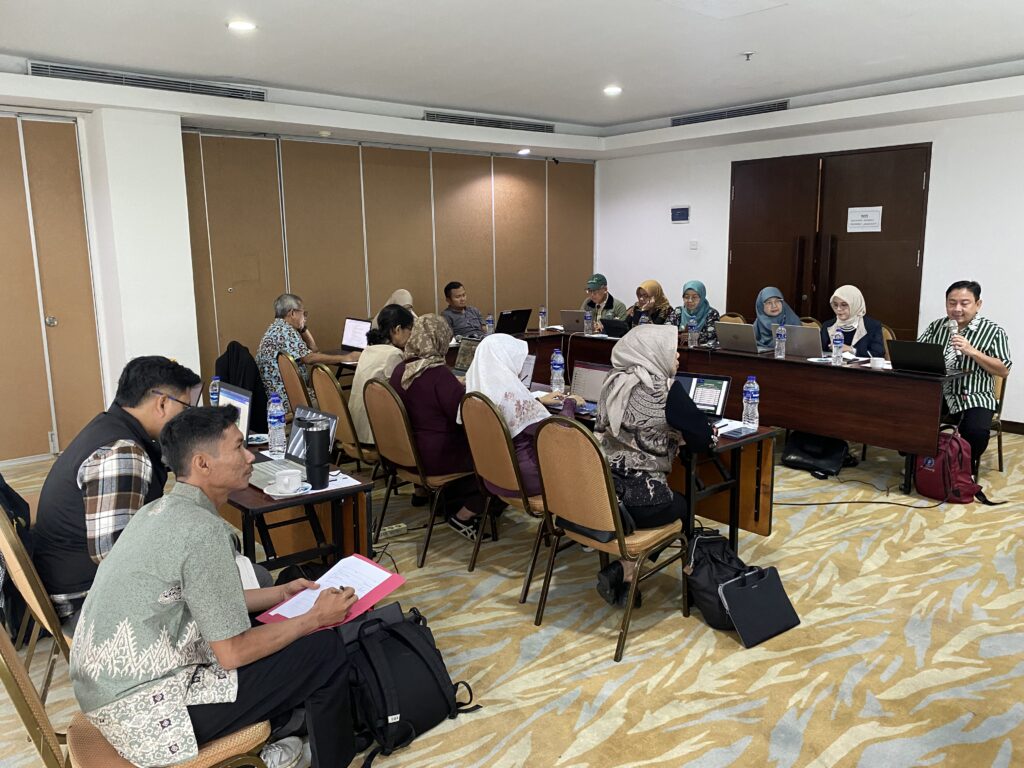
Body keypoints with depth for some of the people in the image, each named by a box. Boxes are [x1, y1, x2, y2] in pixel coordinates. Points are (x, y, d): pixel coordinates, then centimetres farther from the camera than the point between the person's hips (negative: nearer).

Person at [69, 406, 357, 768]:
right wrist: (315, 618, -7)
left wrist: (280, 594, 19)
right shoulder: (203, 529, -23)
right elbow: (232, 653, -18)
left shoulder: (161, 510, 5)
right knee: (325, 651, -5)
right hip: (147, 711, -9)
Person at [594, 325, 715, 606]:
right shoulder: (666, 388, -11)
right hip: (638, 498, -6)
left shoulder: (614, 381, 9)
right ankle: (624, 571, 13)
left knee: (673, 501, 32)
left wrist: (674, 430, 18)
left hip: (598, 490, 6)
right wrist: (709, 433, 17)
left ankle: (622, 569, 18)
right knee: (683, 507, 27)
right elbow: (703, 438, -5)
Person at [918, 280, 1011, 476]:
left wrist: (972, 352, -17)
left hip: (974, 397, -3)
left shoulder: (993, 332, -1)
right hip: (937, 392, 3)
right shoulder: (935, 326, 10)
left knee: (976, 431, -31)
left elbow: (1004, 371, -5)